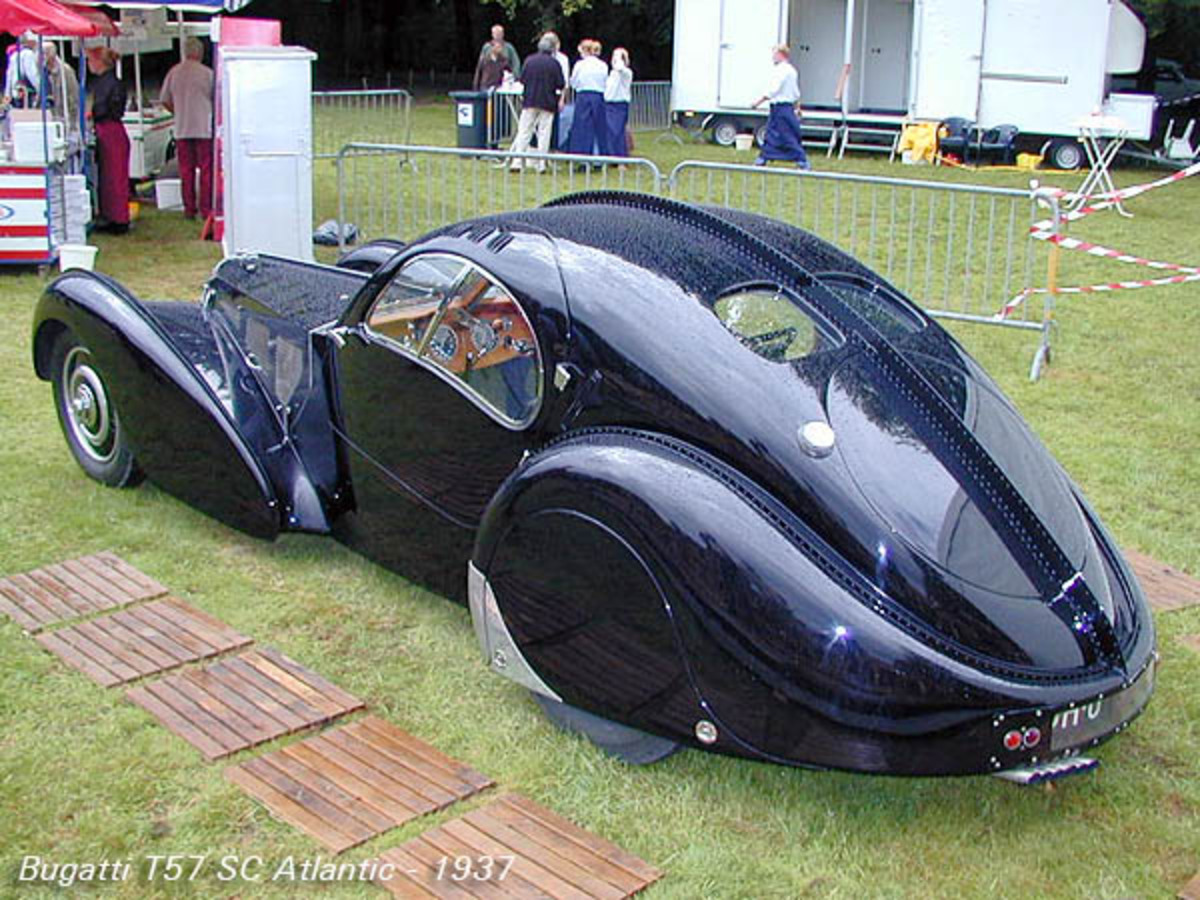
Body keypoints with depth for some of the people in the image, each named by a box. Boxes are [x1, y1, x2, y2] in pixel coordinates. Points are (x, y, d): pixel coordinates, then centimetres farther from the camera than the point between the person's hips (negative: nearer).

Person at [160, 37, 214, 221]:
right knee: (206, 170, 1)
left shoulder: (173, 72, 4)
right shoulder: (207, 73, -7)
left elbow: (165, 100, 9)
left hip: (182, 129, 3)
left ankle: (189, 208, 10)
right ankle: (205, 209, -1)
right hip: (204, 128, -3)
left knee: (186, 170, 8)